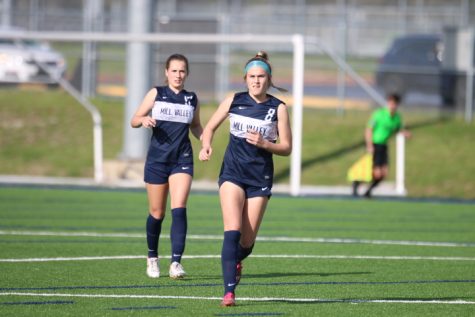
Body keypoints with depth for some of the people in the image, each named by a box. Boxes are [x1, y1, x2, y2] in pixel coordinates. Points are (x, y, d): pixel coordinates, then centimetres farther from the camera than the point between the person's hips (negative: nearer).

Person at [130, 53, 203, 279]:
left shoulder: (192, 99, 8)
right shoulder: (156, 93, 3)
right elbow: (134, 121, 5)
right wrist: (144, 120, -18)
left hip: (182, 160, 0)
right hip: (157, 158, 0)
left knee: (178, 209, -16)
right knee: (157, 212, 7)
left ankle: (176, 262, -20)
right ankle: (152, 257, 29)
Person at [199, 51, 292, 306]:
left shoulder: (278, 108, -1)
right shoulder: (234, 101, 2)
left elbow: (286, 148, 1)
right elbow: (210, 127, 12)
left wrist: (264, 143, -17)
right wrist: (206, 146, -8)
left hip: (260, 179, 1)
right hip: (233, 173, -1)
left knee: (247, 240, 4)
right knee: (233, 231, -18)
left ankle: (236, 260, 41)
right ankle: (229, 292, -21)